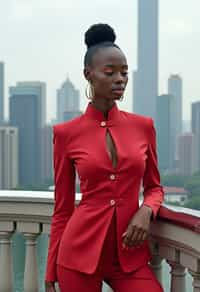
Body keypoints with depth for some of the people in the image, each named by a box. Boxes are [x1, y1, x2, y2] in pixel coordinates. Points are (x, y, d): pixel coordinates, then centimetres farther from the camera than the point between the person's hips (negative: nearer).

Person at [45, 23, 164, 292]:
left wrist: (146, 211, -8)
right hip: (80, 252, -2)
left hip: (130, 256, 2)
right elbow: (62, 210, 3)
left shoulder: (143, 126, 4)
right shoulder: (67, 133, -2)